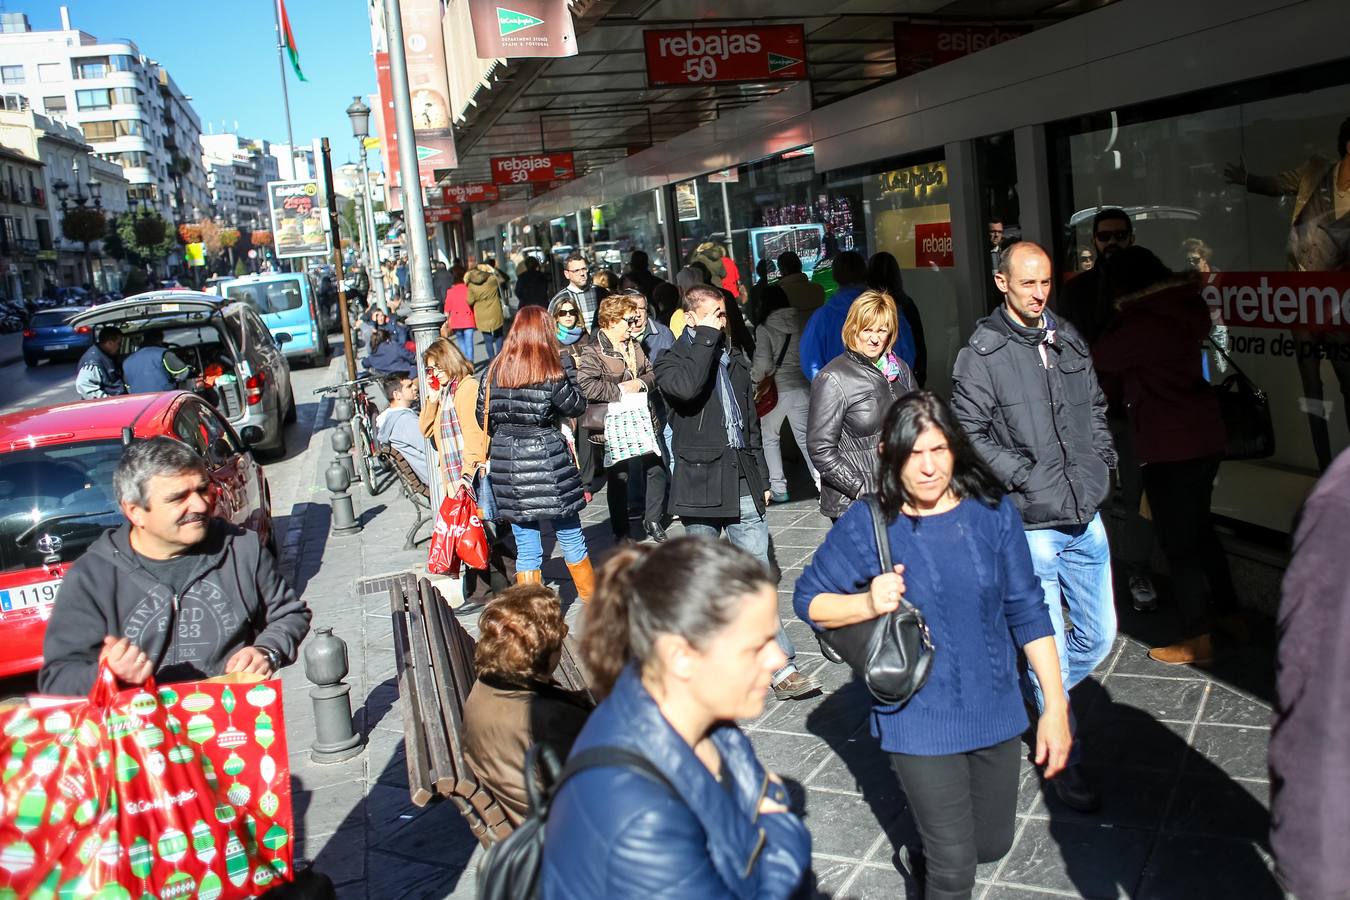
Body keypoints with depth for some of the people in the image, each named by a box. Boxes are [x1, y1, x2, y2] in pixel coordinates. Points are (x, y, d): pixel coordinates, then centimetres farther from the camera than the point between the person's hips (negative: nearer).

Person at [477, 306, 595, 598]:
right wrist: (567, 370, 6)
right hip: (547, 459, -3)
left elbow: (483, 416, 7)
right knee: (571, 538, 12)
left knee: (526, 548, 9)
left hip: (507, 464, 3)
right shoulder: (550, 372, -11)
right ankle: (594, 606, 24)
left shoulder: (495, 370, 1)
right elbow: (576, 407, -1)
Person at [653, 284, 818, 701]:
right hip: (701, 482, -4)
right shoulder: (672, 361, -1)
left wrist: (762, 478, 18)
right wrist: (706, 337, -16)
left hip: (743, 481, 4)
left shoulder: (735, 359, 15)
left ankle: (779, 665, 2)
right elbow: (687, 387, -27)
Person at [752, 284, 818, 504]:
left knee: (770, 437, 12)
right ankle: (822, 481, 6)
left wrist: (754, 378, 2)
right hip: (802, 386, 4)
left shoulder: (764, 329, -10)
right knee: (805, 436, 12)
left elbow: (763, 365, -15)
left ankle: (778, 488, 9)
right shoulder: (801, 323, 3)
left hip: (776, 389, -4)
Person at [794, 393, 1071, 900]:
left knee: (993, 844, 21)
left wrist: (1055, 706, -2)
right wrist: (868, 604, -22)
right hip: (921, 722, -3)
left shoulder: (991, 511, -6)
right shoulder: (866, 525, -13)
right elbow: (808, 601, -3)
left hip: (996, 711, 4)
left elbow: (1027, 610, 0)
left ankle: (924, 857, 51)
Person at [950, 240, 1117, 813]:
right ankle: (1064, 763, 20)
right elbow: (971, 435, -11)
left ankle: (1028, 696, 39)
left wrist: (1100, 461, 8)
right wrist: (1025, 477, -16)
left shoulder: (1069, 341, 11)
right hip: (1029, 526, -6)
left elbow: (1097, 408, 22)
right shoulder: (980, 356, -9)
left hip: (1086, 518, 6)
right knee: (1049, 648, 2)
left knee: (1099, 636, 14)